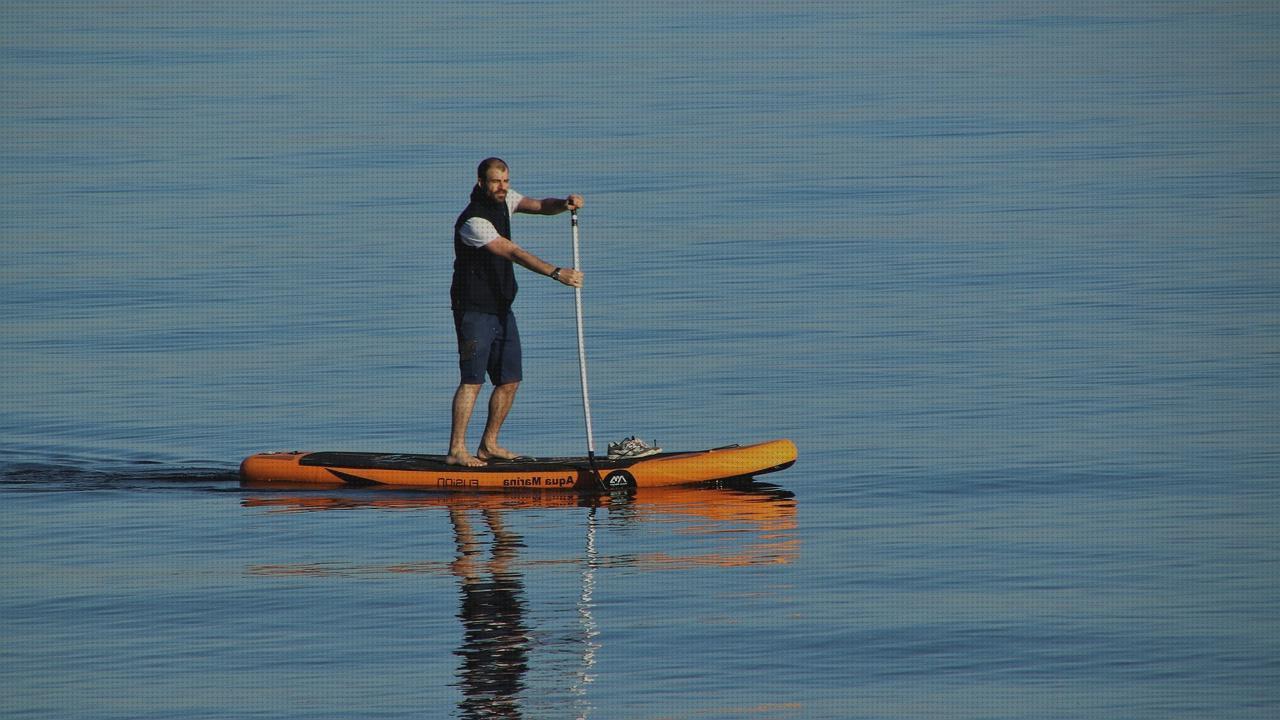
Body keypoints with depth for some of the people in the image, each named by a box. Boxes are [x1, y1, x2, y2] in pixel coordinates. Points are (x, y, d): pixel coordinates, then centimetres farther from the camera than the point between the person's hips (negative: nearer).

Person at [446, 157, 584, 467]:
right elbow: (514, 253, -28)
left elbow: (539, 206, 5)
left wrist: (563, 204, -19)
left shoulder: (504, 199, 6)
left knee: (509, 380, 8)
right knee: (472, 379, -14)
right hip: (475, 310, -9)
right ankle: (457, 450, -16)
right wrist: (556, 273, -35)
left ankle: (489, 444, 16)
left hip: (502, 309, 9)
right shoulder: (473, 222, -21)